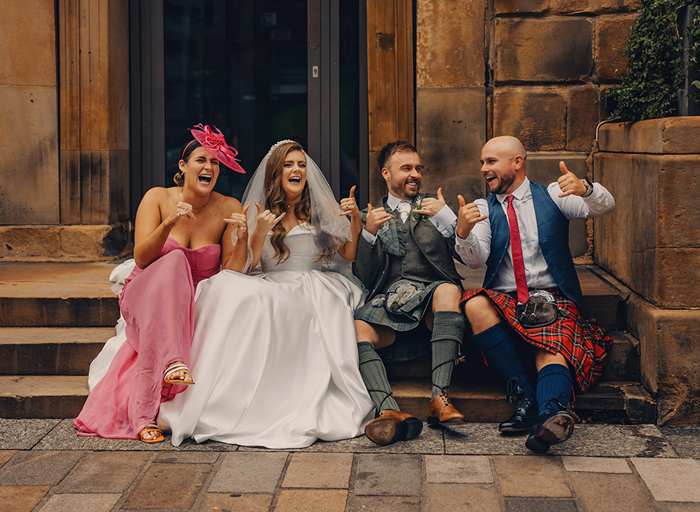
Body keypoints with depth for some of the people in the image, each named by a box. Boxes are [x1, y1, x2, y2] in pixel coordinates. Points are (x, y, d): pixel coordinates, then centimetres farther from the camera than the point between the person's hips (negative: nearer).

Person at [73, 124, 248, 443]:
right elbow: (141, 258, -16)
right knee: (174, 260, -33)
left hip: (196, 307, 2)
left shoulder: (229, 209, -4)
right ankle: (172, 362, -48)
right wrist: (168, 224, -31)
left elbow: (231, 273, -10)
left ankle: (143, 412, -24)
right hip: (144, 296, -2)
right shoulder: (158, 198, -5)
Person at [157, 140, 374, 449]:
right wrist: (258, 235, -10)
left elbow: (351, 254, 11)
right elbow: (248, 268, 6)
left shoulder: (322, 207, 15)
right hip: (271, 289, 2)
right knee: (227, 286, -31)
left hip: (315, 290, -1)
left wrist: (356, 219, -4)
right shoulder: (257, 211, 14)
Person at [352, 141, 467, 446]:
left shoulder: (434, 207, 22)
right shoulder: (371, 217, 23)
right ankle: (390, 412, -47)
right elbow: (365, 278, 11)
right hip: (388, 300, 1)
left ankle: (440, 398, -43)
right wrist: (368, 235, -3)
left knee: (449, 291, -36)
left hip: (432, 291, -1)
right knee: (356, 331, -30)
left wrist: (446, 218, -2)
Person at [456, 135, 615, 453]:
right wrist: (463, 232, -25)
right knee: (474, 306, -31)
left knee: (552, 350, -31)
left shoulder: (552, 196, 10)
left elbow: (604, 206, -6)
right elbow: (476, 260, -3)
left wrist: (585, 188, -29)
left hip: (553, 299, -2)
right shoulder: (483, 209, 13)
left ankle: (550, 414, -57)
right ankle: (525, 396, -31)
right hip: (504, 300, 2)